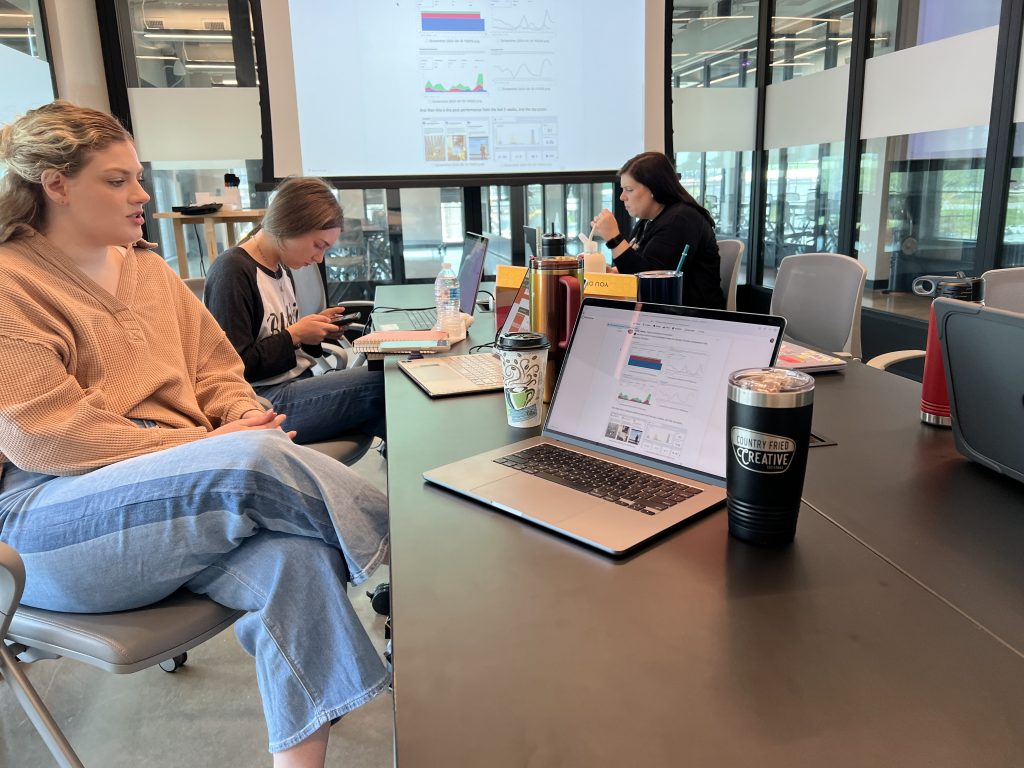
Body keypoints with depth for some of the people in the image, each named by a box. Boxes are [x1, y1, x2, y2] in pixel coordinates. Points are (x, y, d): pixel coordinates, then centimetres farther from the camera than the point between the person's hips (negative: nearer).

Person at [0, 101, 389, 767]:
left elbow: (216, 373, 17)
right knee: (254, 462, -32)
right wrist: (205, 444, -18)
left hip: (180, 489, 6)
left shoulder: (151, 271, 17)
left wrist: (246, 423, -7)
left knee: (297, 558, -27)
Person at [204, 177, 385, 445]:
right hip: (266, 401, -9)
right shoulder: (231, 272, -13)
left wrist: (317, 328, 7)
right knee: (384, 383, -23)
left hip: (300, 383, 9)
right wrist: (295, 335, -13)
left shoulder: (280, 269, 15)